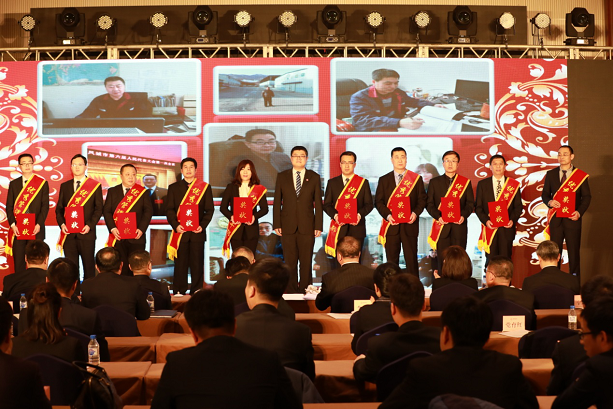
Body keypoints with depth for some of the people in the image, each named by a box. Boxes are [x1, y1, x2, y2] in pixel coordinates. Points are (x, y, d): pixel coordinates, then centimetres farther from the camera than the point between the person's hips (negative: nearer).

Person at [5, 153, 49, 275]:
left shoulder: (42, 183, 5)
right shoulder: (13, 184, 11)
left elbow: (45, 206, 0)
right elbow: (9, 206, 7)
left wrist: (39, 224, -12)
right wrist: (12, 224, -7)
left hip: (36, 229, -2)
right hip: (17, 230, 2)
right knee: (18, 263, 2)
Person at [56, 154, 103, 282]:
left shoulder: (95, 186, 4)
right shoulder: (64, 186, 14)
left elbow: (98, 209, 0)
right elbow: (59, 208, 13)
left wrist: (90, 225, -13)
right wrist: (62, 224, -5)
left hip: (86, 233, -3)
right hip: (69, 233, 3)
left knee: (88, 265, 0)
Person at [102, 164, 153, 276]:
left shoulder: (143, 192, 7)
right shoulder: (112, 191, 9)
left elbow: (148, 211, 1)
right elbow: (106, 211, 4)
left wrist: (141, 229, -12)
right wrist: (112, 228, -11)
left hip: (136, 237, 0)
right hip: (118, 237, 1)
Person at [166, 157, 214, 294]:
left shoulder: (204, 187, 9)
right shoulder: (174, 188, 10)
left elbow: (209, 209, 5)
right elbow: (169, 210, 5)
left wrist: (202, 225, -10)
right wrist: (175, 225, -11)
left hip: (197, 232, 0)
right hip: (180, 232, 0)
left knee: (197, 263, 1)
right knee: (180, 264, 1)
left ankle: (197, 292, 7)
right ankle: (179, 292, 7)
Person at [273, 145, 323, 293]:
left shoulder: (314, 177, 7)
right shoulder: (282, 177, 8)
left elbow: (318, 203, 5)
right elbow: (277, 202, 7)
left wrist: (318, 226, -1)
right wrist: (276, 224, -1)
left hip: (307, 226, 0)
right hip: (288, 226, 0)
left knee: (306, 262, 1)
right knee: (290, 262, 2)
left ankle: (305, 291, 8)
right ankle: (290, 292, 8)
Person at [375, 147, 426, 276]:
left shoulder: (416, 179, 8)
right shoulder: (384, 180, 10)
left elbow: (422, 199, 5)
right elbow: (378, 202, 6)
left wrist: (415, 213, -13)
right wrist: (387, 215, -11)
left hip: (410, 225, -1)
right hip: (391, 225, 1)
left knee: (411, 258, -1)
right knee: (391, 260, 4)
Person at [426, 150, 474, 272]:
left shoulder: (466, 182, 10)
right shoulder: (435, 182, 10)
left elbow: (470, 203, 7)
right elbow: (429, 204, 6)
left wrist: (464, 216, -12)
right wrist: (438, 217, -11)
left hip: (459, 225, 0)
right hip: (442, 225, 0)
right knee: (443, 259, -1)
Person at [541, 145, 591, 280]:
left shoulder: (581, 175, 2)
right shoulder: (551, 174, 9)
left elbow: (586, 196, 2)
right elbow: (545, 194, 11)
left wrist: (579, 212, -13)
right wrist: (549, 202, -12)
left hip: (572, 219, -2)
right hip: (555, 219, 2)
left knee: (574, 252, 1)